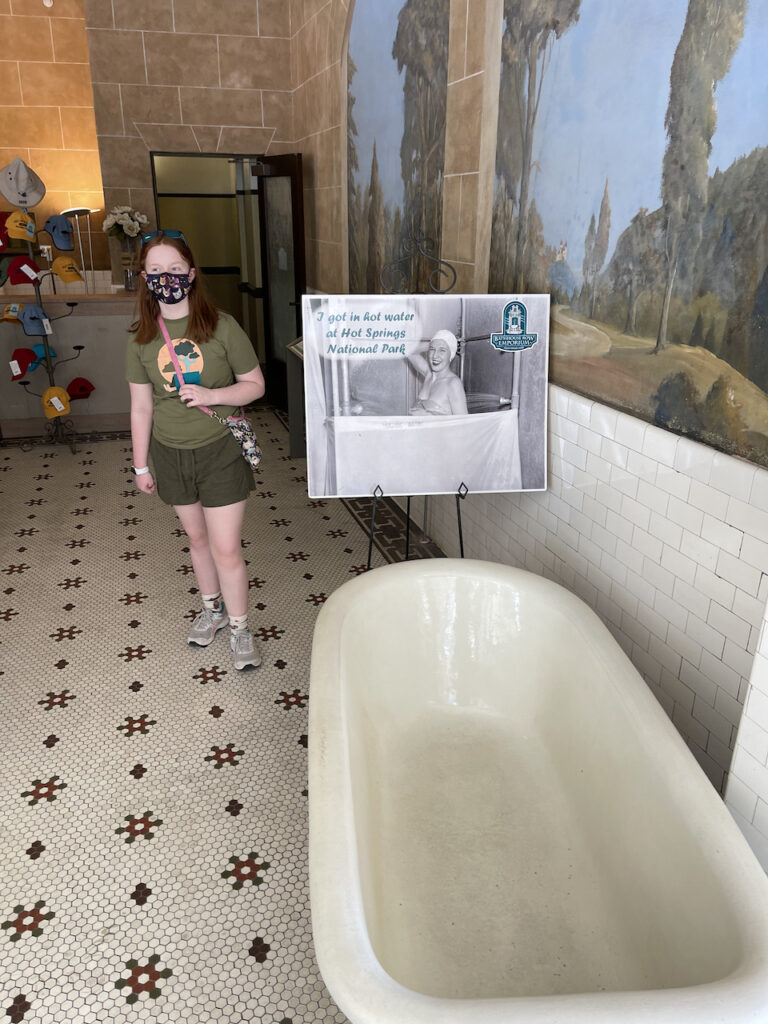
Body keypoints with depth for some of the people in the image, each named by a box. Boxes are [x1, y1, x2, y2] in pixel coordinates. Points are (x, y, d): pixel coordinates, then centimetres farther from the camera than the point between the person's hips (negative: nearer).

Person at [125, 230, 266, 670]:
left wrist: (212, 395, -22)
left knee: (226, 548, -2)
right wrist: (141, 465, 7)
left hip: (220, 450, -3)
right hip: (171, 454, 3)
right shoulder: (141, 338, 0)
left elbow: (255, 384, -5)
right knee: (198, 538, 18)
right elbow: (141, 407, 4)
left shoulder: (221, 325, -10)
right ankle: (213, 608, 40)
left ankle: (239, 628, 17)